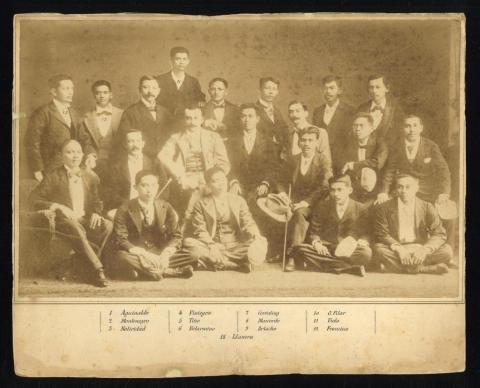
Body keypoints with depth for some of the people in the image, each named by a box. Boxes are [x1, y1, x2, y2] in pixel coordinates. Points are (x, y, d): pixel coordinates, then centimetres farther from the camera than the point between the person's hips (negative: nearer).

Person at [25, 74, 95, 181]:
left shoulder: (73, 113, 16)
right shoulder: (42, 114, -7)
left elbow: (82, 136, 16)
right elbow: (32, 144, -9)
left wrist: (90, 153, -5)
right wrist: (38, 171, -12)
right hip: (52, 172, -6)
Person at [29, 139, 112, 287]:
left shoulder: (90, 176, 16)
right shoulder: (53, 176, 2)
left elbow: (96, 201, 23)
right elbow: (35, 198, -3)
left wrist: (96, 213, -1)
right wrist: (57, 206, -15)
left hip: (84, 219, 4)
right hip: (63, 220, -4)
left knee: (107, 225, -25)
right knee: (77, 230, -38)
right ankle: (98, 269, -34)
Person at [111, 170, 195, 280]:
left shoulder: (165, 207, 6)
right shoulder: (125, 210, -3)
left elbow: (176, 236, 2)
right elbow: (120, 240, -11)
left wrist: (165, 254, -19)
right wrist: (144, 254, -26)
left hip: (160, 256, 2)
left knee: (191, 258, -20)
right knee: (121, 258, -38)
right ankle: (167, 271, -31)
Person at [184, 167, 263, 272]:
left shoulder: (238, 201, 16)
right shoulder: (201, 205, 11)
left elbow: (248, 223, 7)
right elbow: (200, 231, 0)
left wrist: (256, 235, -18)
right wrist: (211, 246, -20)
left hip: (236, 247, 1)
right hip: (212, 247, 0)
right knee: (188, 244, -31)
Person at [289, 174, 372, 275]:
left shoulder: (361, 209, 5)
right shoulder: (322, 207, 10)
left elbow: (365, 235, 2)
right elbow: (314, 232, 10)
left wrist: (358, 242, -22)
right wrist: (316, 243, -13)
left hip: (349, 252, 0)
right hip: (325, 250, 1)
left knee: (366, 253, -34)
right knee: (300, 249, -28)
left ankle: (318, 263, -27)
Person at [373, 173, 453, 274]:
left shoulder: (427, 208, 4)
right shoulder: (384, 208, 2)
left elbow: (439, 234, -3)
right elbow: (381, 235, -5)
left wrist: (424, 250, -22)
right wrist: (398, 248, -23)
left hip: (420, 249, 1)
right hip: (395, 251, -1)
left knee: (446, 250, -22)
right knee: (378, 250, -33)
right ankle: (427, 269, -29)